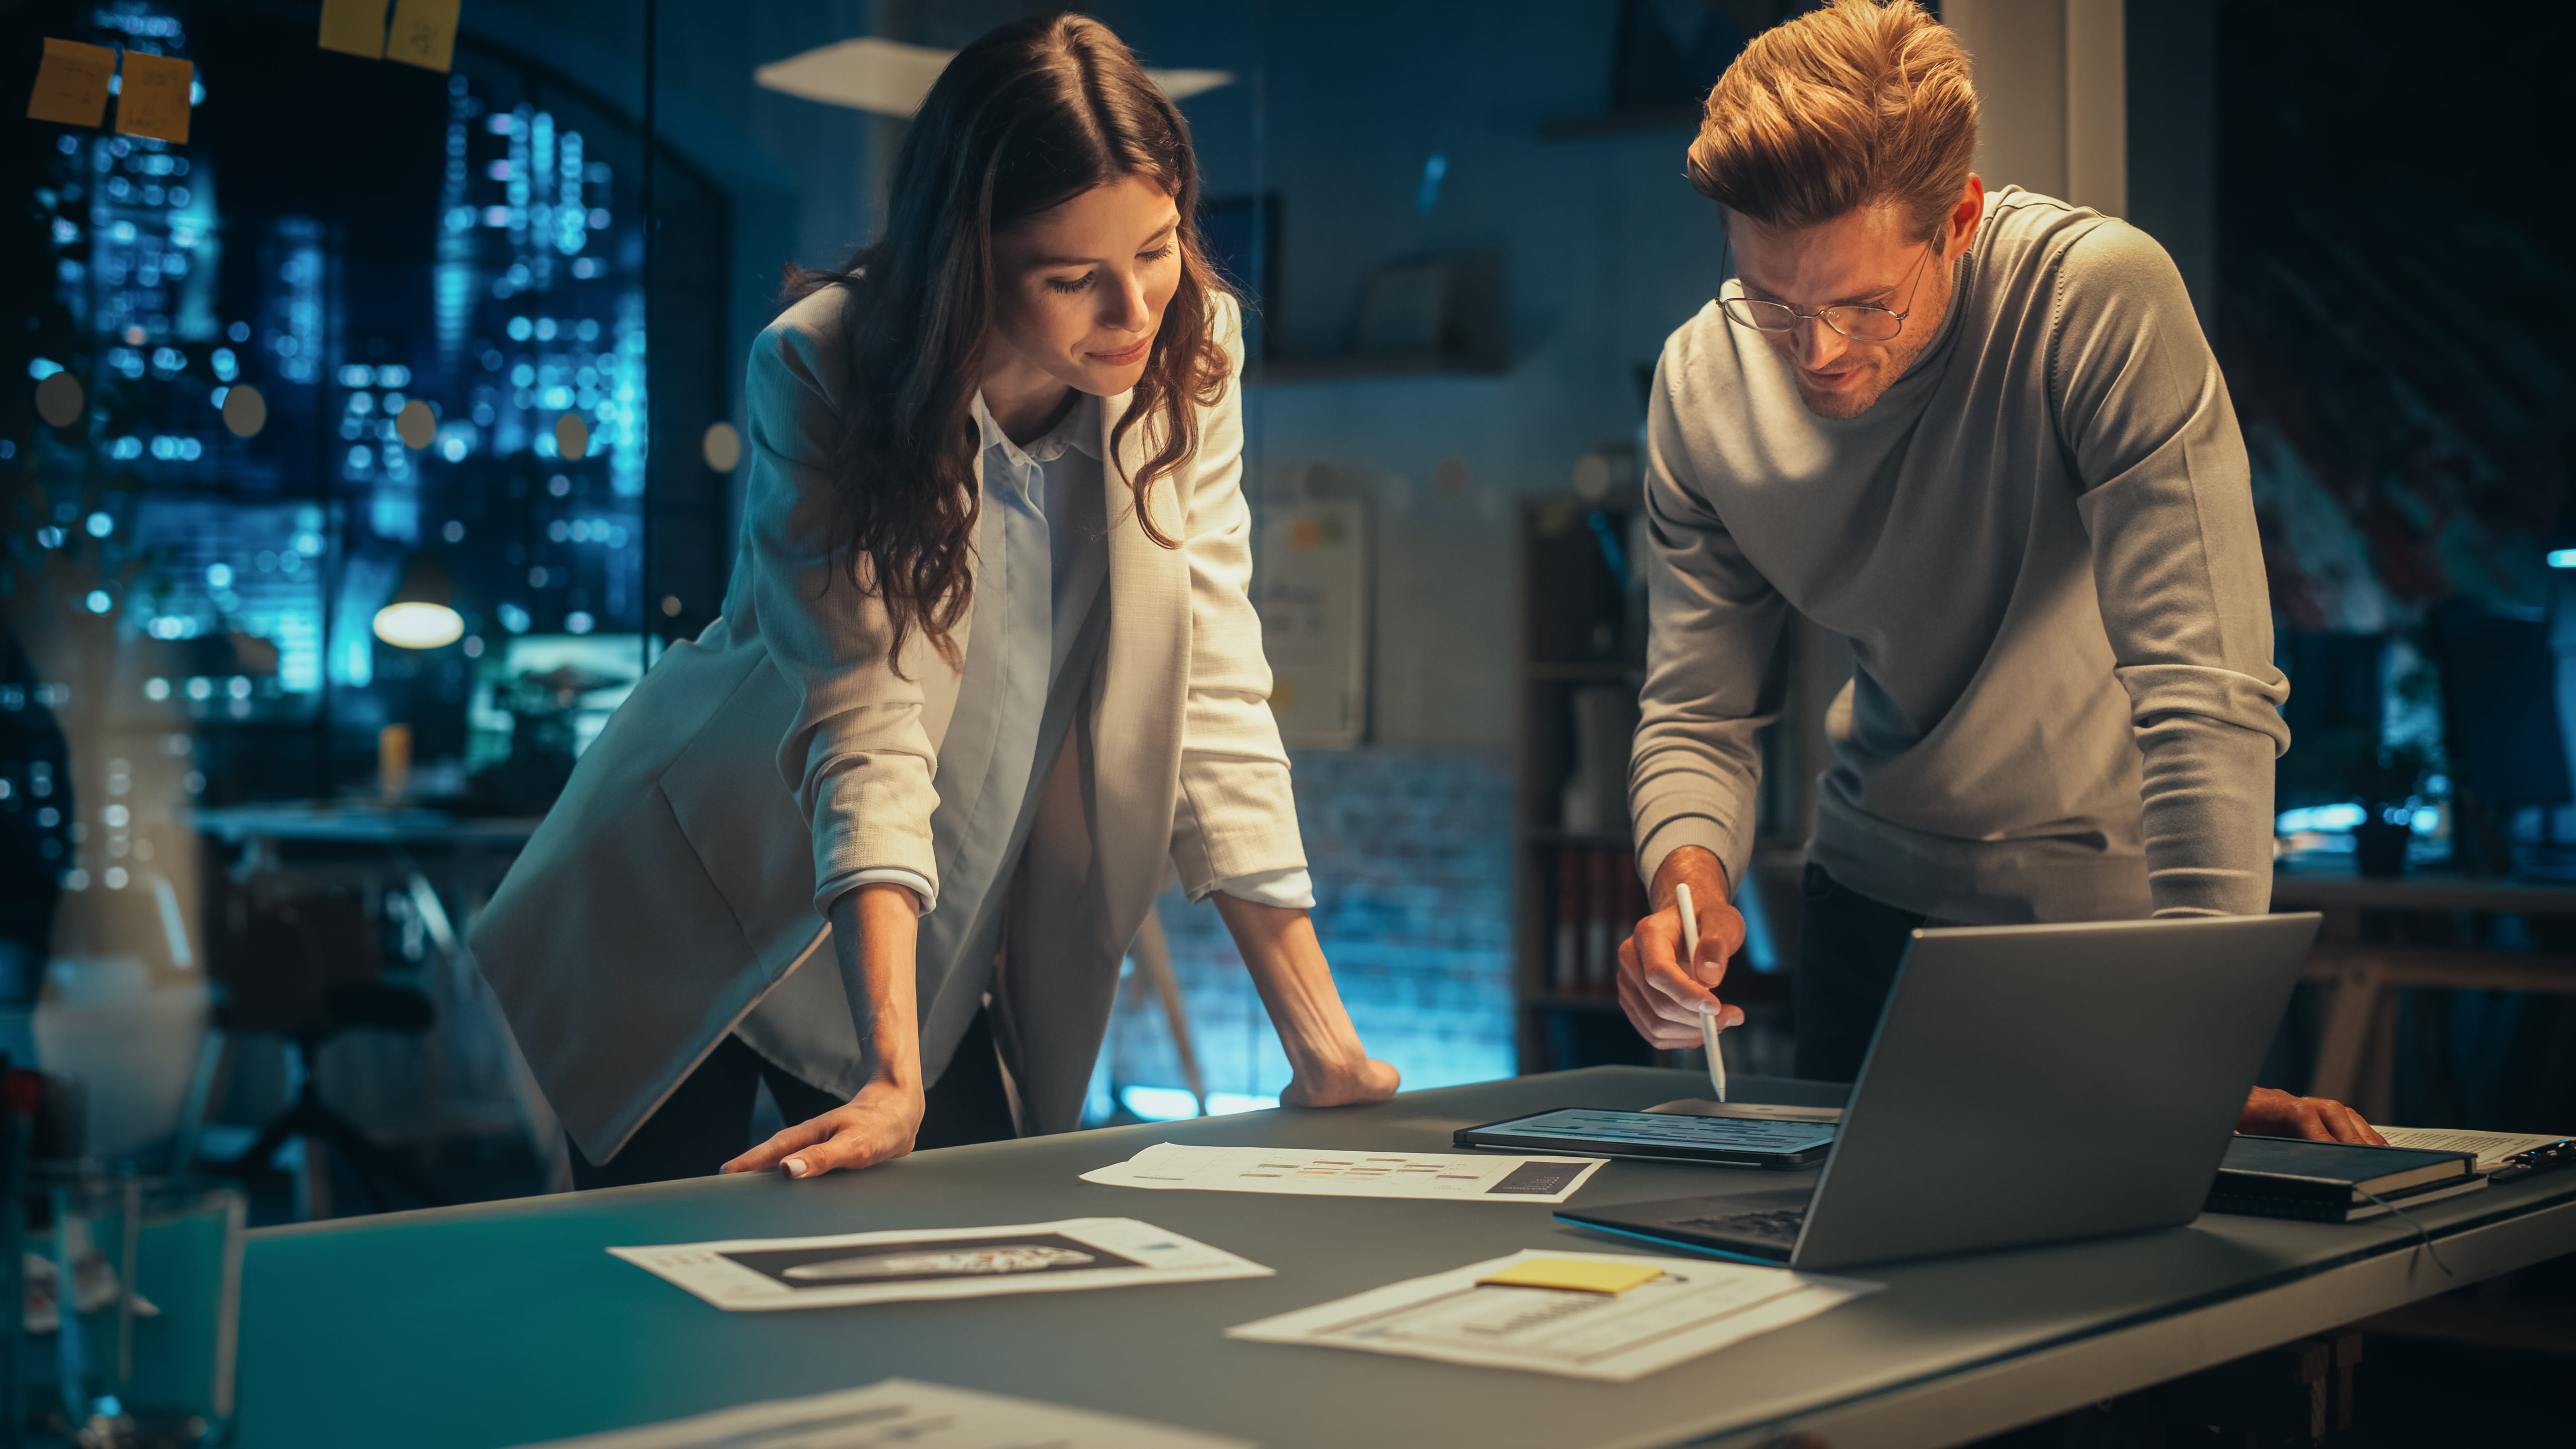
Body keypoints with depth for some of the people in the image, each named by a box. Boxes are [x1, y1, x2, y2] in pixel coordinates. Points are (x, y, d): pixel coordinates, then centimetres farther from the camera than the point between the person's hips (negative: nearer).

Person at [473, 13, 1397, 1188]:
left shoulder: (1191, 354, -13)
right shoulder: (822, 370, -24)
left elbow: (1215, 703, -11)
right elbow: (865, 727, -31)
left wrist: (1321, 1046, -15)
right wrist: (889, 1077, -40)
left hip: (957, 967, 3)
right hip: (705, 924, -3)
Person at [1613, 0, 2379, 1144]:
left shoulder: (2104, 305, -29)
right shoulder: (1702, 383, -13)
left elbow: (2205, 688, -33)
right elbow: (1698, 713, -6)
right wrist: (1692, 875, -29)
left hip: (2114, 890, -4)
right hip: (1880, 883, 4)